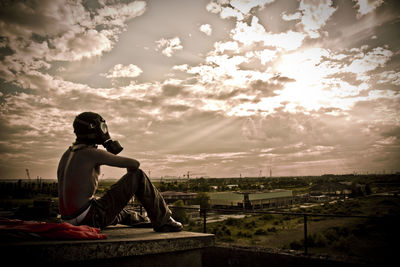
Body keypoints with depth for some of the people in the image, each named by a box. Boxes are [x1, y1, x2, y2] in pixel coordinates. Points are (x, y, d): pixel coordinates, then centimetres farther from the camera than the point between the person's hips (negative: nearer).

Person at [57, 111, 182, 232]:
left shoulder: (67, 154, 13)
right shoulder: (93, 153, -13)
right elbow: (134, 164, -12)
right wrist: (131, 177, 11)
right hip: (92, 218, -9)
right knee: (138, 176, -4)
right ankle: (163, 221, 6)